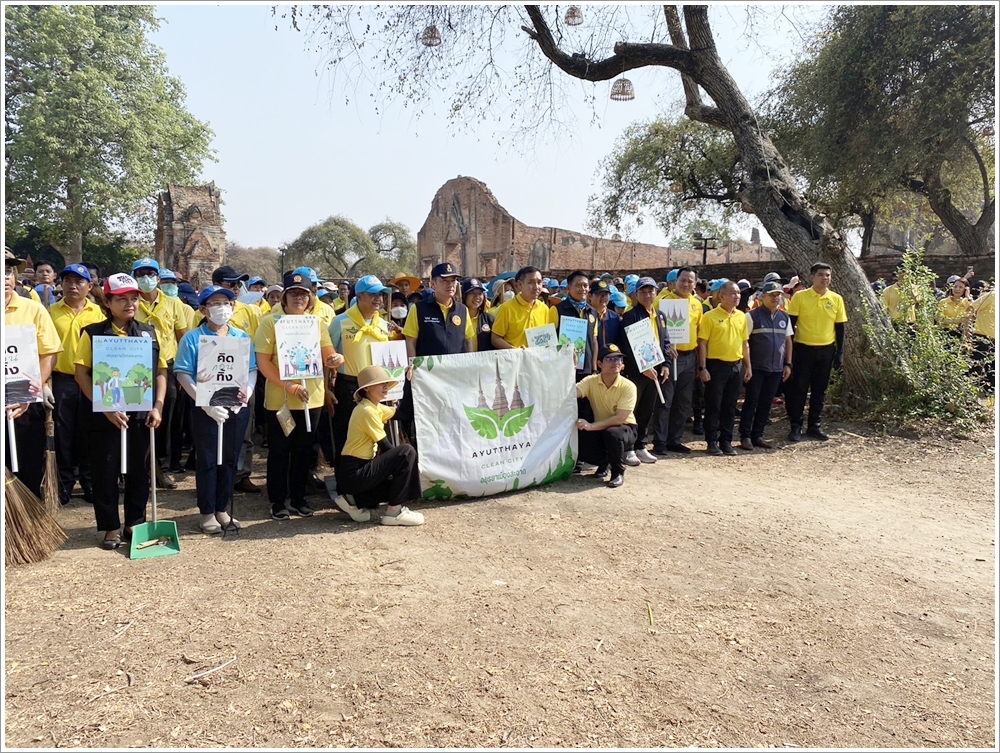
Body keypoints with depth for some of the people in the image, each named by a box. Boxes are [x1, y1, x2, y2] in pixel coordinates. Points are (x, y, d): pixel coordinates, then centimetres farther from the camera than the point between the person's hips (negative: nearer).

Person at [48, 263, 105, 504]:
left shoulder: (99, 313, 5)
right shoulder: (51, 311, 5)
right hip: (61, 381, 0)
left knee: (88, 434, 9)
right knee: (63, 434, 6)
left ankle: (89, 482, 20)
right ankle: (64, 483, 18)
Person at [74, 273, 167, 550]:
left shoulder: (150, 332, 7)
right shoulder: (93, 333, -1)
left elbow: (161, 371, 8)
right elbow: (81, 373, -5)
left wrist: (158, 406, -3)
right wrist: (106, 407, -13)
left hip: (142, 416, 3)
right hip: (106, 416, -2)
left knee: (139, 471, 10)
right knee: (105, 472, 5)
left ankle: (135, 523, 23)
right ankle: (111, 527, 18)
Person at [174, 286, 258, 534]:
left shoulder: (242, 337, 9)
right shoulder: (192, 338, -3)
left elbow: (252, 369, 9)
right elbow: (183, 374, -9)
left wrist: (248, 390, -11)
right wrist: (205, 403, -18)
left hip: (236, 406, 4)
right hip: (206, 408, -3)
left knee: (229, 459, 10)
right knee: (207, 460, 4)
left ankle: (222, 509, 23)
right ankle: (207, 513, 15)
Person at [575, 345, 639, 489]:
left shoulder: (628, 386, -20)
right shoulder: (591, 381, -11)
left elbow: (620, 419, -27)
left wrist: (591, 426, -36)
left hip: (624, 428, -3)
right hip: (600, 429, 3)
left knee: (612, 433, -39)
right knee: (578, 442, -26)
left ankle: (618, 472, -9)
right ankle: (604, 462, 10)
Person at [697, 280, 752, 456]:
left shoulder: (741, 316, 10)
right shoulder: (710, 316, -7)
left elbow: (744, 343, 15)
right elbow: (702, 343, -8)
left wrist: (748, 366, 11)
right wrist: (702, 368, -13)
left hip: (736, 366, 5)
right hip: (716, 365, -5)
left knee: (730, 407, 10)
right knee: (713, 406, 2)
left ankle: (726, 441, 20)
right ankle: (712, 442, 11)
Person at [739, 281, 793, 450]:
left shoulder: (785, 317, 10)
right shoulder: (753, 315, -6)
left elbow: (788, 340, 16)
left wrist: (788, 364, 10)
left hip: (776, 368, 5)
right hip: (756, 367, -5)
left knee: (766, 403, 9)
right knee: (751, 401, -1)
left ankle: (757, 435, 18)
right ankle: (745, 436, 6)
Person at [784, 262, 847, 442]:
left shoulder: (836, 299, 3)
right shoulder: (800, 296, -5)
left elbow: (839, 328, 8)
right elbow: (790, 323, -4)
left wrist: (840, 352, 3)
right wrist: (788, 349, -8)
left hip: (826, 350, 3)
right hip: (803, 349, -3)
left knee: (820, 390, 10)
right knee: (799, 388, 1)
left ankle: (814, 426, 20)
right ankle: (796, 426, 10)